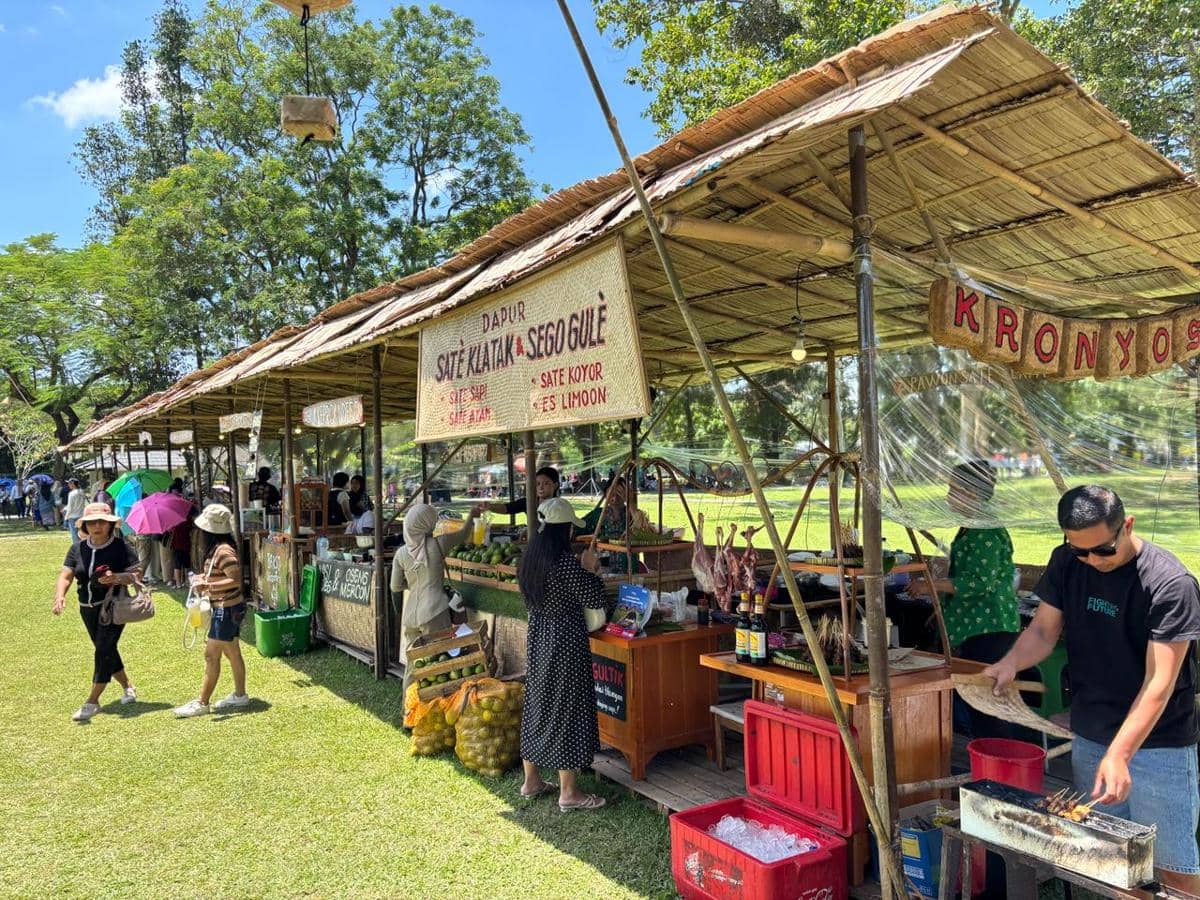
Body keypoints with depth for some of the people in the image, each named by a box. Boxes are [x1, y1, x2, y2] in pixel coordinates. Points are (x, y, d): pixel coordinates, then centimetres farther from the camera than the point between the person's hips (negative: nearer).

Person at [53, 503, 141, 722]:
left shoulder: (121, 547, -11)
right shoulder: (78, 548, 1)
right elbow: (66, 575, -6)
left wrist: (116, 578, -31)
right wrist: (60, 596, -25)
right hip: (88, 609, 6)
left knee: (103, 650, -10)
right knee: (106, 650, 16)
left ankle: (92, 702, -3)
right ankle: (128, 688, 35)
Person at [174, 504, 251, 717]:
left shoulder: (223, 551, -22)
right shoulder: (217, 549, 10)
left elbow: (236, 580, -27)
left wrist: (207, 585, -30)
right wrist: (204, 578, 11)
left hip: (226, 609, -10)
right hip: (227, 608, 10)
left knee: (211, 655, -2)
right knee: (232, 653, 16)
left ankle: (202, 703, 6)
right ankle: (240, 695, 26)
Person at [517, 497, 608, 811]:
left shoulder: (529, 558, 4)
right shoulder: (565, 562, -21)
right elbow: (594, 599, -17)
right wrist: (590, 569, -2)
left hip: (538, 637, 9)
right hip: (565, 641, -8)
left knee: (537, 703, 17)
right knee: (567, 707, 1)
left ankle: (531, 780, 29)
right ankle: (568, 792, 11)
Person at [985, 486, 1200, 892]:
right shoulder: (1066, 563, -2)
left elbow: (1160, 681, -22)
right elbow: (1043, 630, 2)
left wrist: (1119, 754, -29)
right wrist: (1012, 662, -20)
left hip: (1158, 744, -4)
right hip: (1089, 738, 5)